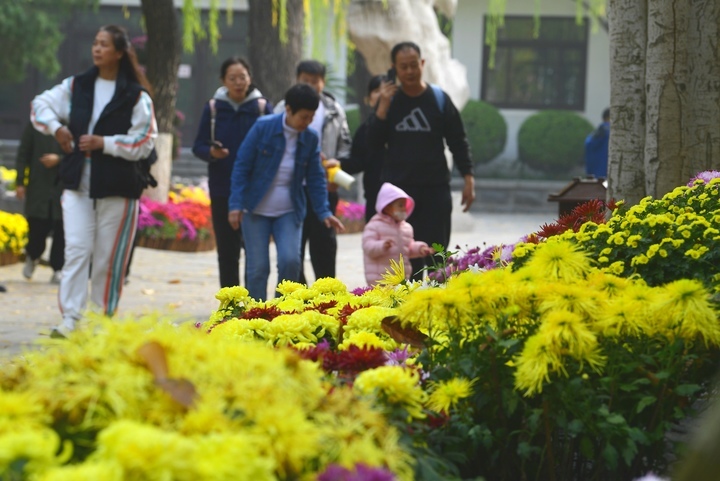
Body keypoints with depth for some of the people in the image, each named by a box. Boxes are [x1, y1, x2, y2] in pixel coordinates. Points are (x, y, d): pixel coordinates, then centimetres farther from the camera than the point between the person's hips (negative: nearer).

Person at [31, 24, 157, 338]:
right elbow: (41, 105, 15)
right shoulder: (76, 86, 8)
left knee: (109, 258, 3)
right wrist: (56, 128, -3)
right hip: (78, 183, 3)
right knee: (76, 250, -7)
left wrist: (104, 143, -16)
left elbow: (144, 143, -8)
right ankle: (70, 318, -10)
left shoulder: (136, 96, -4)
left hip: (117, 188, -3)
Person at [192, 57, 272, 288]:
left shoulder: (262, 107, 1)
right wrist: (211, 152, -16)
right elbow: (198, 147, 5)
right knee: (227, 251, 5)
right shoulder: (214, 108, 3)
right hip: (222, 190, 1)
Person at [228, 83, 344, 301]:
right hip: (256, 210, -2)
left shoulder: (310, 139, 0)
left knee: (290, 261, -14)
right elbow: (241, 167, -7)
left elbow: (316, 178, 7)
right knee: (258, 267, -2)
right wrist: (236, 204, -13)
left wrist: (324, 212, -4)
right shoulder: (263, 127, -10)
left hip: (289, 212, 2)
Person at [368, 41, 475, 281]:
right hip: (397, 189, 1)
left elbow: (458, 142, 5)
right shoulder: (390, 100, 6)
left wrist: (468, 180, -1)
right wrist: (383, 106, -10)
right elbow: (373, 143, -1)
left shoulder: (439, 99, 2)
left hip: (435, 189, -1)